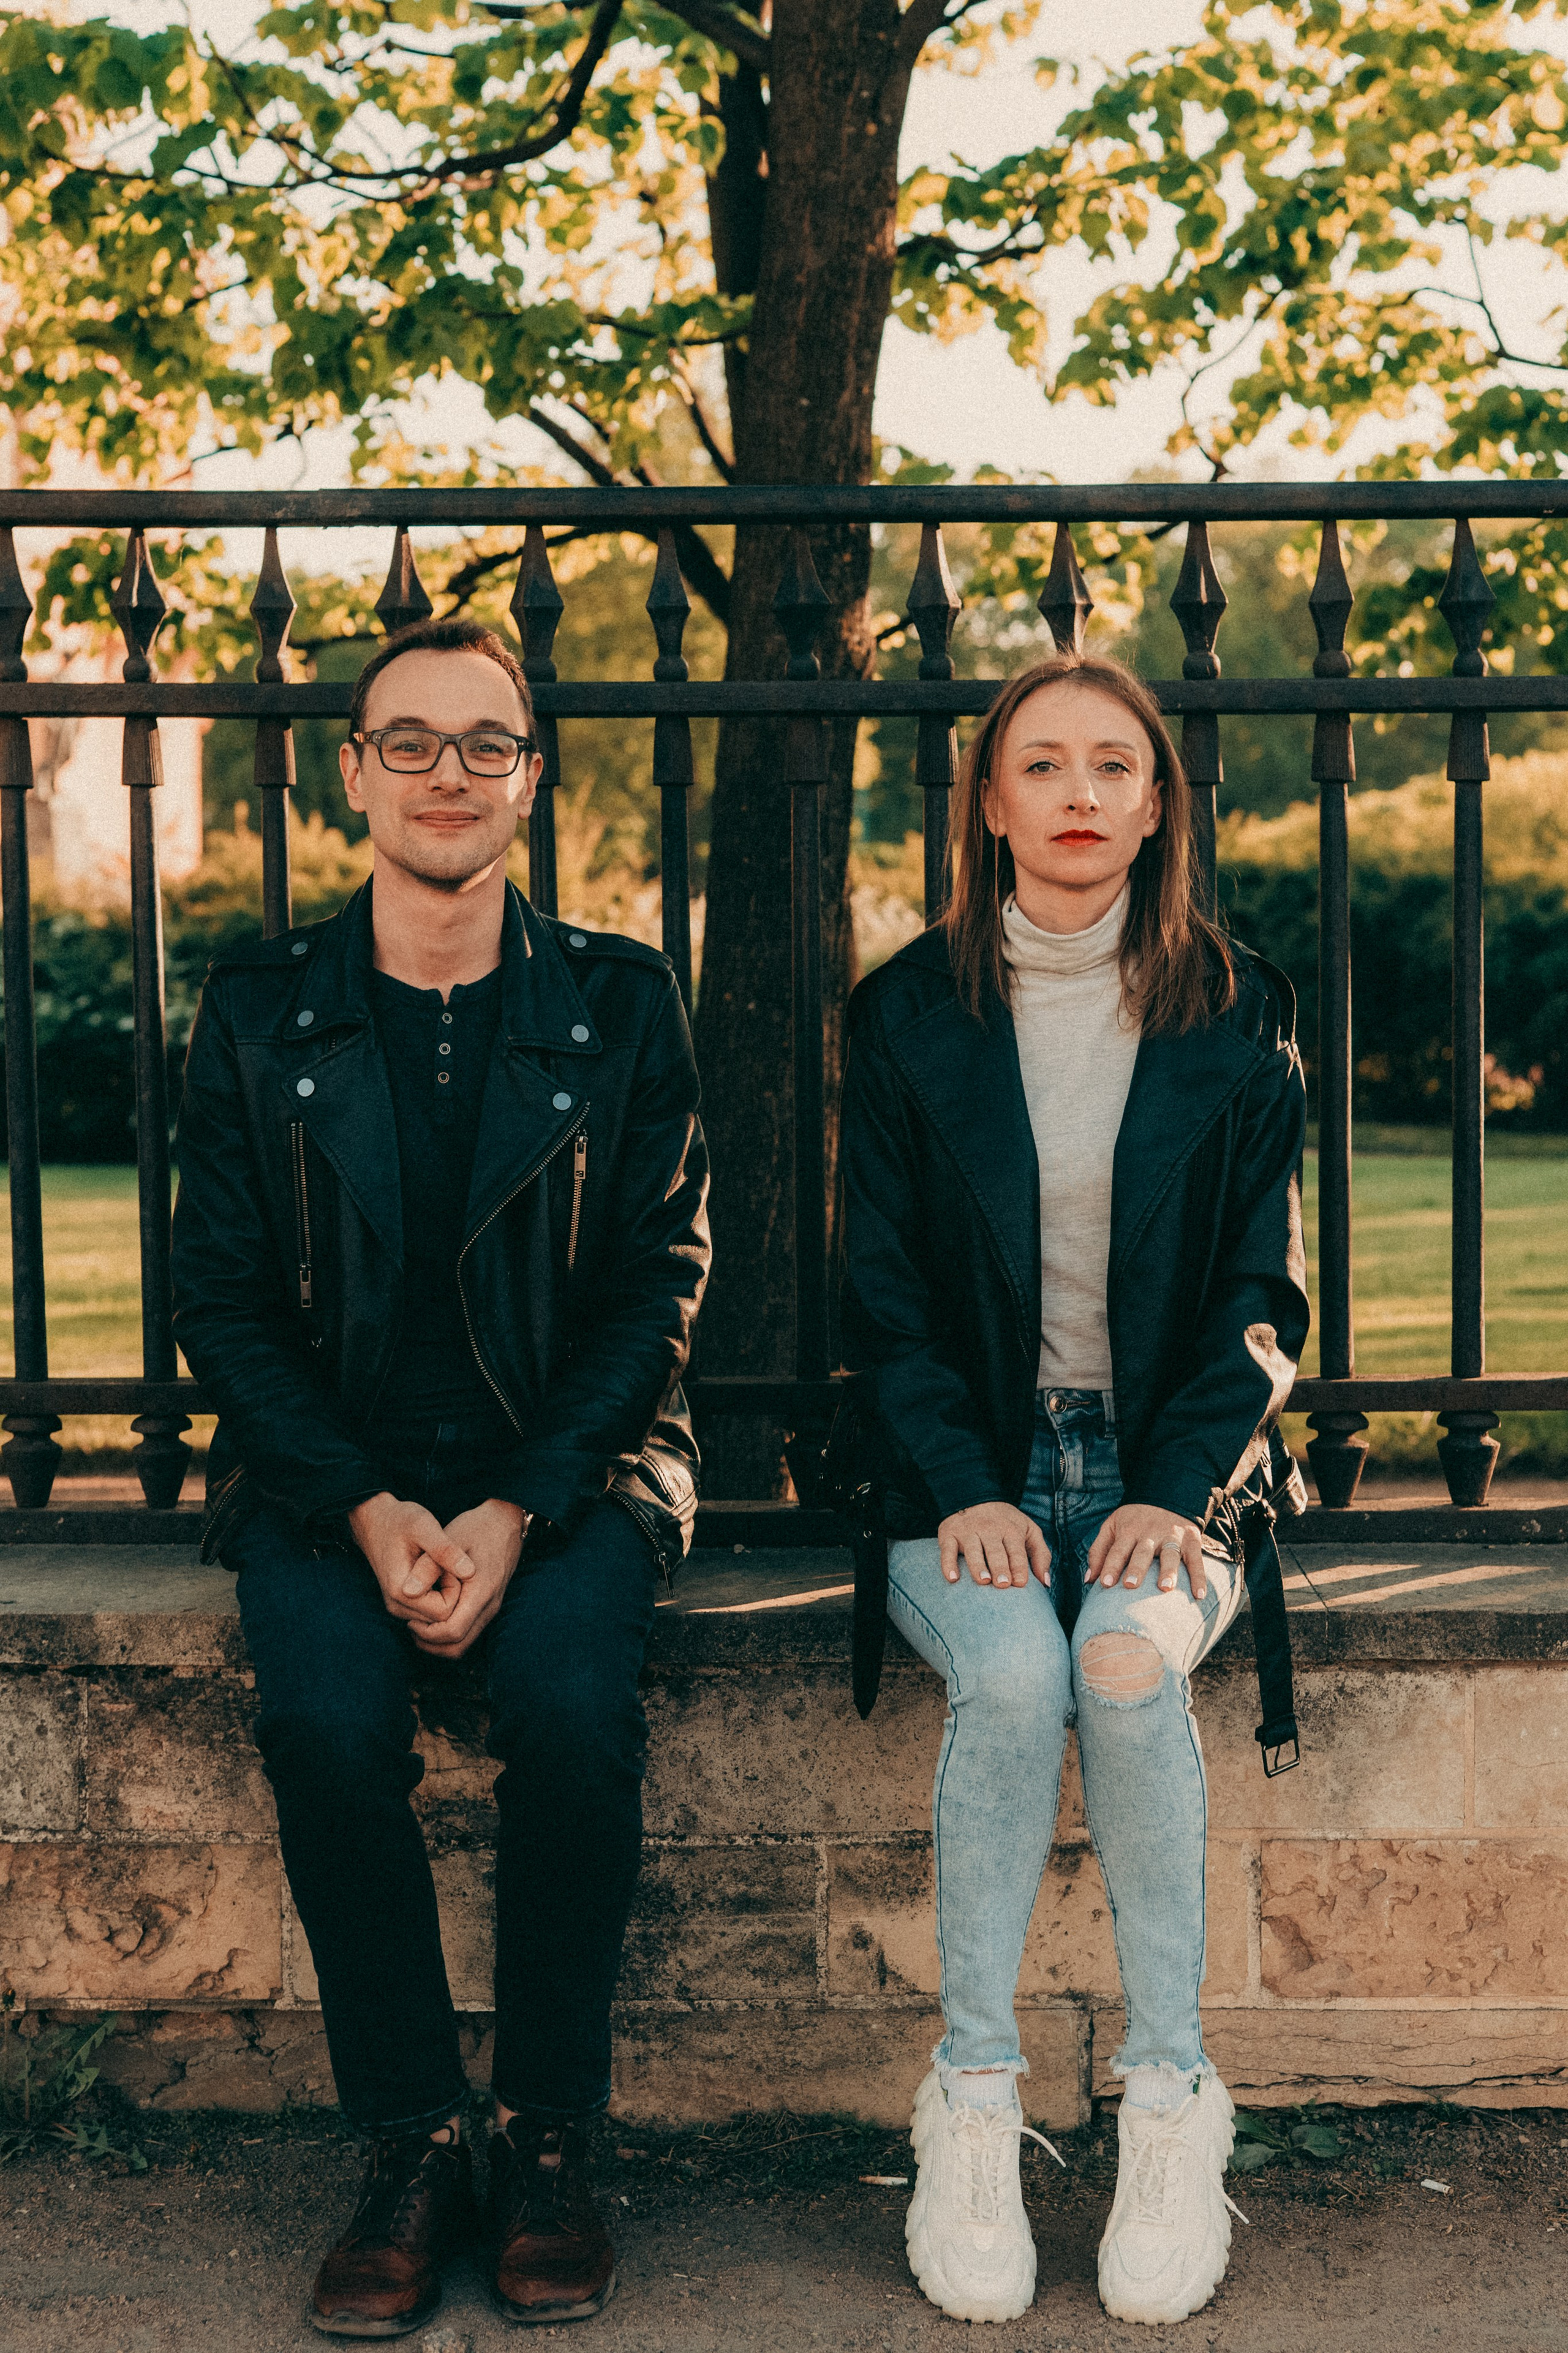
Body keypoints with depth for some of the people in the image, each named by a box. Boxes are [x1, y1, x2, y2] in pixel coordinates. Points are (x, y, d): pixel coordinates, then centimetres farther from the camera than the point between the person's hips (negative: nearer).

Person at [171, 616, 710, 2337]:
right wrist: (366, 1507, -12)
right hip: (331, 1469, 1)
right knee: (326, 1717, -27)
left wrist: (517, 1510, -13)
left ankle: (549, 2143, -9)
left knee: (572, 1704, -29)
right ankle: (410, 2149, -9)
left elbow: (659, 1282, 0)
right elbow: (219, 1296, 3)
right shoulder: (259, 1010, 4)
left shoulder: (618, 1005, 3)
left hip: (567, 1465, 0)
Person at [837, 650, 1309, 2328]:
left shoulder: (1236, 1012, 5)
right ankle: (972, 2101, -20)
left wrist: (1174, 1493, -11)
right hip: (971, 1470, 0)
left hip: (1165, 1467, 0)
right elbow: (883, 1290, 3)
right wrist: (959, 1490, -12)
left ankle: (1170, 2097, -20)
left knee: (1126, 1658, -31)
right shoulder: (909, 1012, 5)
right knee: (1009, 1671, -30)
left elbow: (1264, 1289, 4)